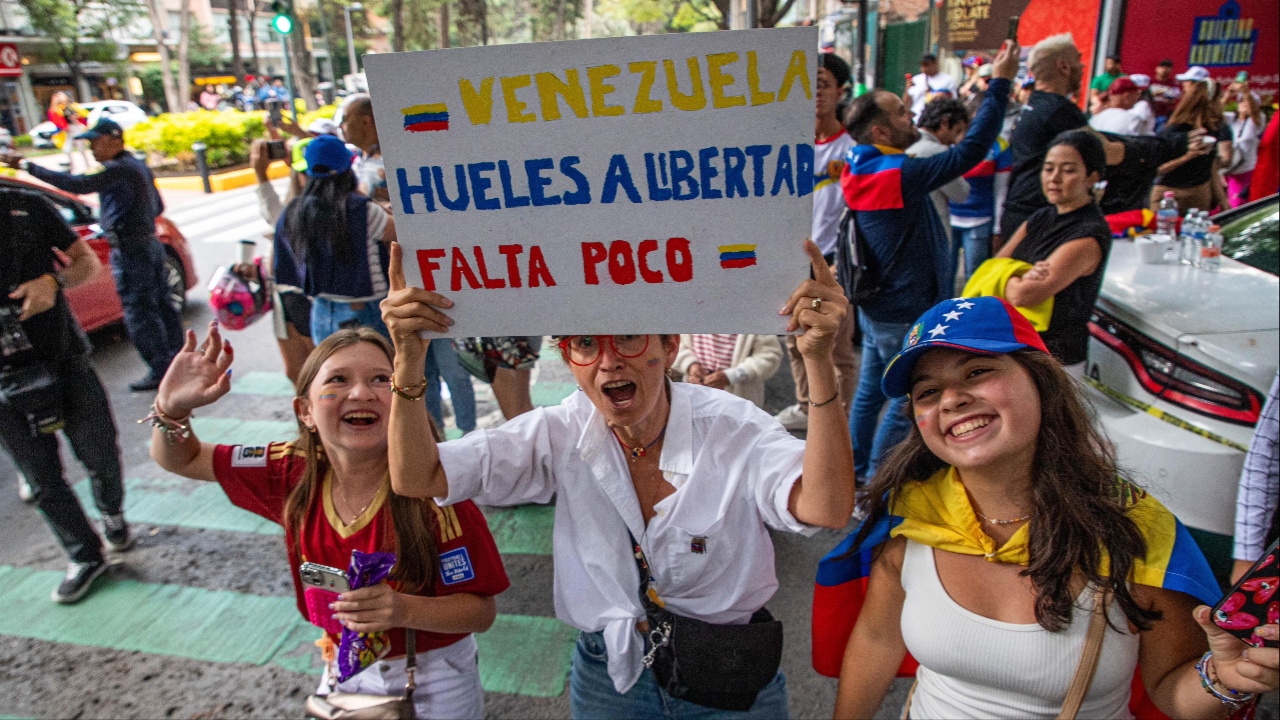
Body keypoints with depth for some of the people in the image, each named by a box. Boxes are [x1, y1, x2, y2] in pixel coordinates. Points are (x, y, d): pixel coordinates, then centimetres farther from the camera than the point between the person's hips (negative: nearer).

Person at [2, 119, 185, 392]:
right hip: (150, 244, 10)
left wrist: (28, 166, -24)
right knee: (161, 306, 14)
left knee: (139, 313, -4)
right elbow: (158, 207, 24)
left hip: (131, 252, -10)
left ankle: (160, 371, 0)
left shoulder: (119, 169, -15)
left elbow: (77, 185, -27)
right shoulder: (138, 166, 16)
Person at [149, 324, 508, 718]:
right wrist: (172, 407, -25)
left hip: (434, 684, -3)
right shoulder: (296, 473, -17)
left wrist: (403, 610, -40)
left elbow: (482, 611, -22)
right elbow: (179, 459, -4)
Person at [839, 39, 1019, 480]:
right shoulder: (898, 175, -25)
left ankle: (857, 473, 32)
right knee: (905, 404, 5)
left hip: (875, 307, 9)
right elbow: (970, 150, -26)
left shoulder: (862, 170, 2)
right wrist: (1000, 83, -17)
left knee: (870, 391, 18)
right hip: (906, 315, -9)